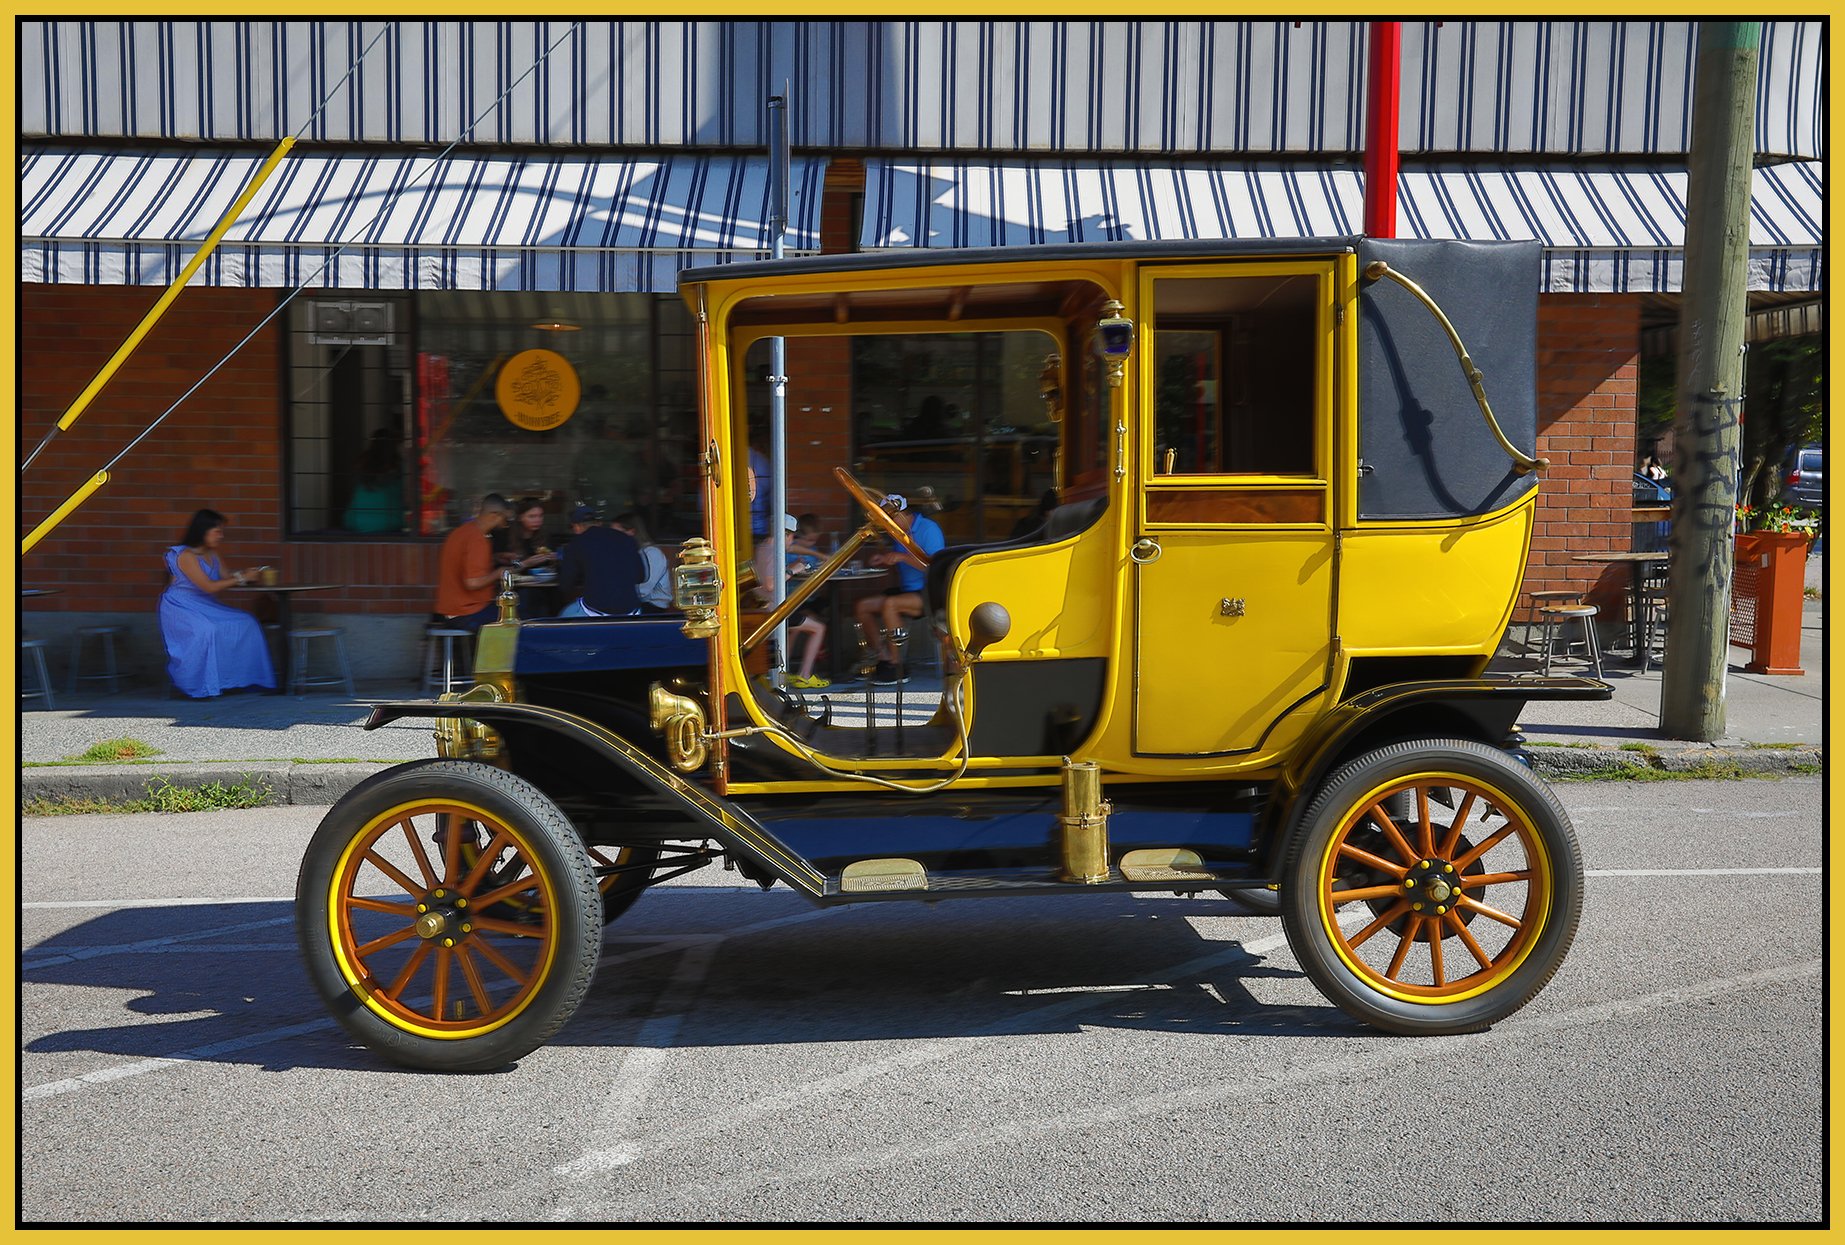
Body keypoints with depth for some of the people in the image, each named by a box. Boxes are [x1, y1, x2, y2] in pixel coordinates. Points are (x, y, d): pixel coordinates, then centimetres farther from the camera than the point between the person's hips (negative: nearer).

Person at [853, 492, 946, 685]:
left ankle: (895, 667, -24)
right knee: (862, 606, -2)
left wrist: (902, 557, -24)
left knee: (889, 604, -33)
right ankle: (883, 660, -8)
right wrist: (884, 559, 6)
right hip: (906, 591, 9)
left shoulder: (928, 528, -12)